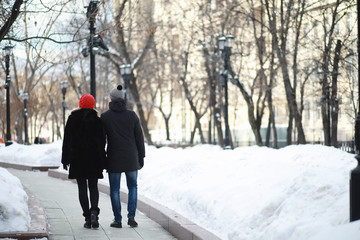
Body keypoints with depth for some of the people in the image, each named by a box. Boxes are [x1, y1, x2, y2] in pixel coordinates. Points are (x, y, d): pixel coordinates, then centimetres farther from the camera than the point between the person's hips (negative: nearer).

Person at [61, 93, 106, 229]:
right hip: (94, 158, 0)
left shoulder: (72, 119, 0)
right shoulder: (97, 120, -1)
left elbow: (67, 140, 1)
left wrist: (65, 159, 6)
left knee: (82, 187, 5)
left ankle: (87, 218, 1)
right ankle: (94, 211, -14)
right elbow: (102, 141, 0)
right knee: (93, 186, 9)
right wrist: (102, 161, 7)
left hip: (77, 158, 0)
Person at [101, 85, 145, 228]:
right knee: (132, 187, 14)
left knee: (114, 189, 8)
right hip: (131, 157, 1)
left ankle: (117, 220, 8)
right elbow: (139, 137, 0)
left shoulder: (105, 117, -5)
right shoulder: (132, 115, -2)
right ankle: (131, 217, 3)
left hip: (114, 158, -1)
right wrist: (141, 156, 7)